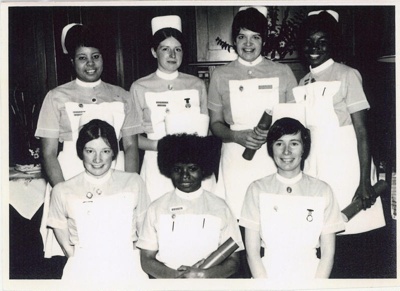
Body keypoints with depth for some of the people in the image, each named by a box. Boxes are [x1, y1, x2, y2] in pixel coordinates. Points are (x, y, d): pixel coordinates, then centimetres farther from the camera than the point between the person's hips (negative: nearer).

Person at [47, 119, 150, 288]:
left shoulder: (133, 183, 8)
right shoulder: (63, 191, 6)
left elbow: (144, 228, 13)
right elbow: (60, 229, 11)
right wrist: (77, 263, 1)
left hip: (127, 266, 0)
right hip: (82, 267, 0)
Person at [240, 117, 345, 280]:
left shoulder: (322, 190, 7)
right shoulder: (257, 189, 5)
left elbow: (328, 251, 5)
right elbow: (252, 251, 2)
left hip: (310, 280, 1)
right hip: (266, 278, 0)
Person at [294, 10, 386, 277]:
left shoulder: (347, 75, -5)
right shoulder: (303, 83, 11)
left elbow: (362, 131, -9)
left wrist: (365, 181, -15)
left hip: (346, 169, -5)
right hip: (315, 170, 5)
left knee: (354, 238, -2)